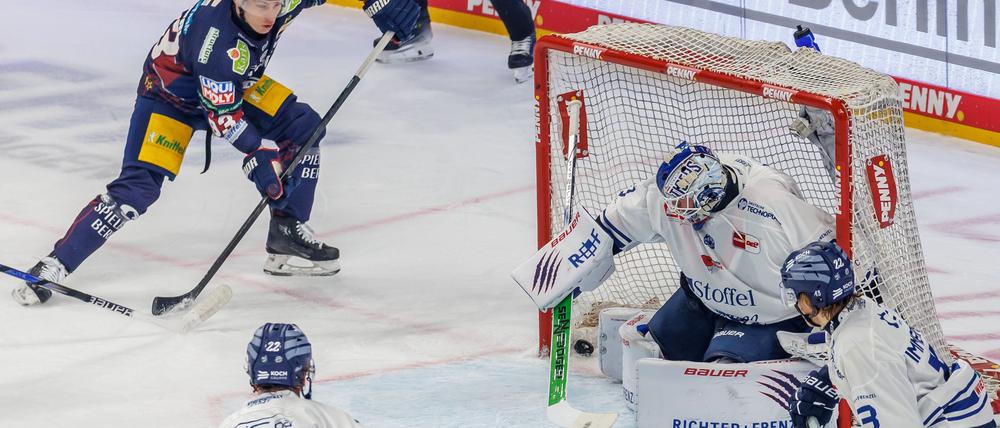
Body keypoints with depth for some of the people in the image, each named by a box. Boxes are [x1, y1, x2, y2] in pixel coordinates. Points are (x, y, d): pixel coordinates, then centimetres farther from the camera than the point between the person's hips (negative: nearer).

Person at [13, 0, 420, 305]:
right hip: (171, 93, -7)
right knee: (139, 185, -19)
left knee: (303, 127, -4)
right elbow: (223, 114, -33)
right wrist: (260, 155, -36)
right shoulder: (216, 38, -41)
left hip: (237, 84, 7)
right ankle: (55, 264, -15)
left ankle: (288, 236, 7)